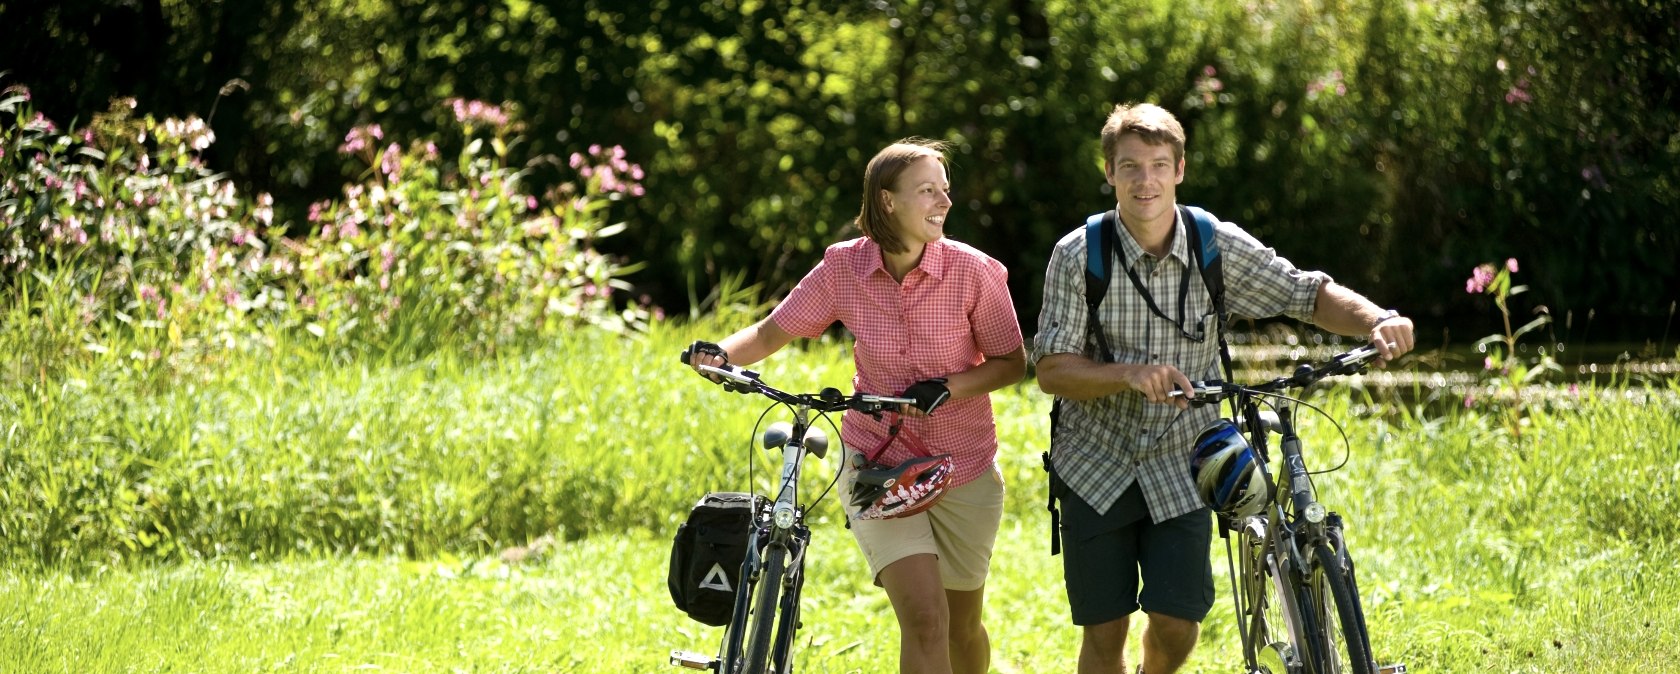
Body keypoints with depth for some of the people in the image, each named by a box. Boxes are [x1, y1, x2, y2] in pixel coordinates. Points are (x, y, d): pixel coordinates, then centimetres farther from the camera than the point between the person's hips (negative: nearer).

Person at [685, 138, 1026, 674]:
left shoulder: (972, 271, -13)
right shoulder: (844, 268, -10)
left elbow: (1011, 362, -4)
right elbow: (773, 333, 0)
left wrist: (946, 388, -21)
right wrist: (722, 353, -21)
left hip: (964, 470, 1)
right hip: (878, 468, -1)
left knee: (962, 626, 15)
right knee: (924, 619, -18)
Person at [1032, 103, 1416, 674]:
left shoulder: (1219, 246, -7)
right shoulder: (1077, 256, -10)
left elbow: (1310, 294, -2)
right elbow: (1051, 370, -12)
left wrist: (1380, 322, -22)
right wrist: (1129, 374, -30)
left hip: (1180, 469, 1)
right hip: (1096, 468, -1)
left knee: (1177, 627, -7)